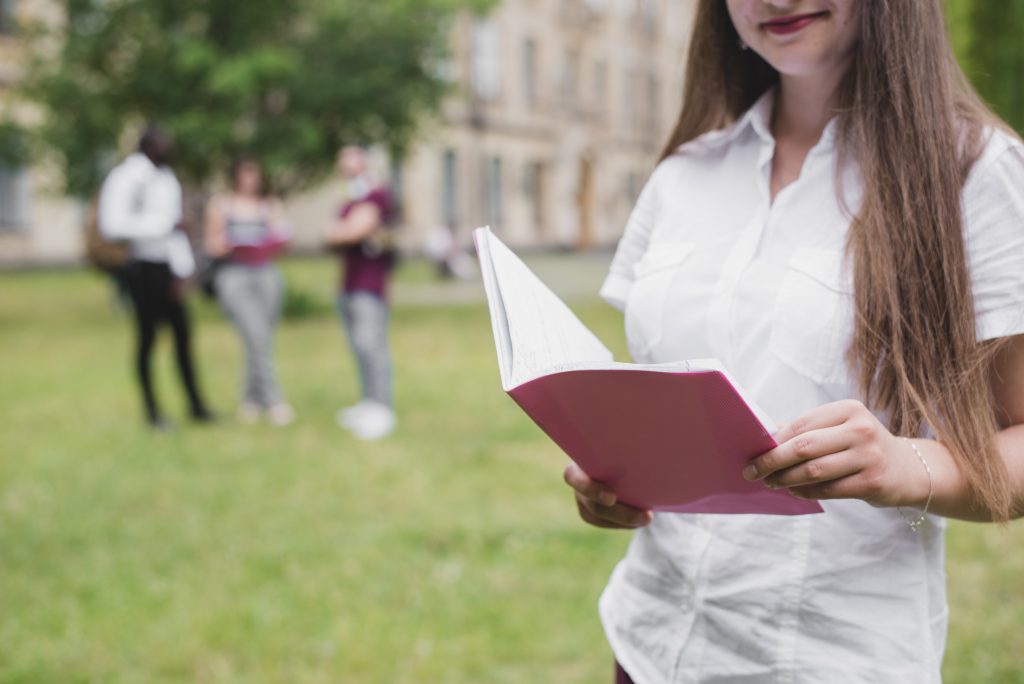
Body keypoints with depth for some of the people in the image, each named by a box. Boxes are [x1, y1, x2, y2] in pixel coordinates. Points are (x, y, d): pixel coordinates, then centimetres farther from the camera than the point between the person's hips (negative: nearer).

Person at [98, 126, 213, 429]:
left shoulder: (166, 178, 14)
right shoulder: (126, 178, -11)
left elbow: (175, 227, 13)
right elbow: (114, 225, -22)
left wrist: (181, 271, 3)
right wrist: (164, 225, -18)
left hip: (167, 265, 7)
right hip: (143, 265, -7)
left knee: (182, 334, 9)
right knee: (147, 336, 1)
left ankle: (196, 405, 16)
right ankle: (152, 409, 12)